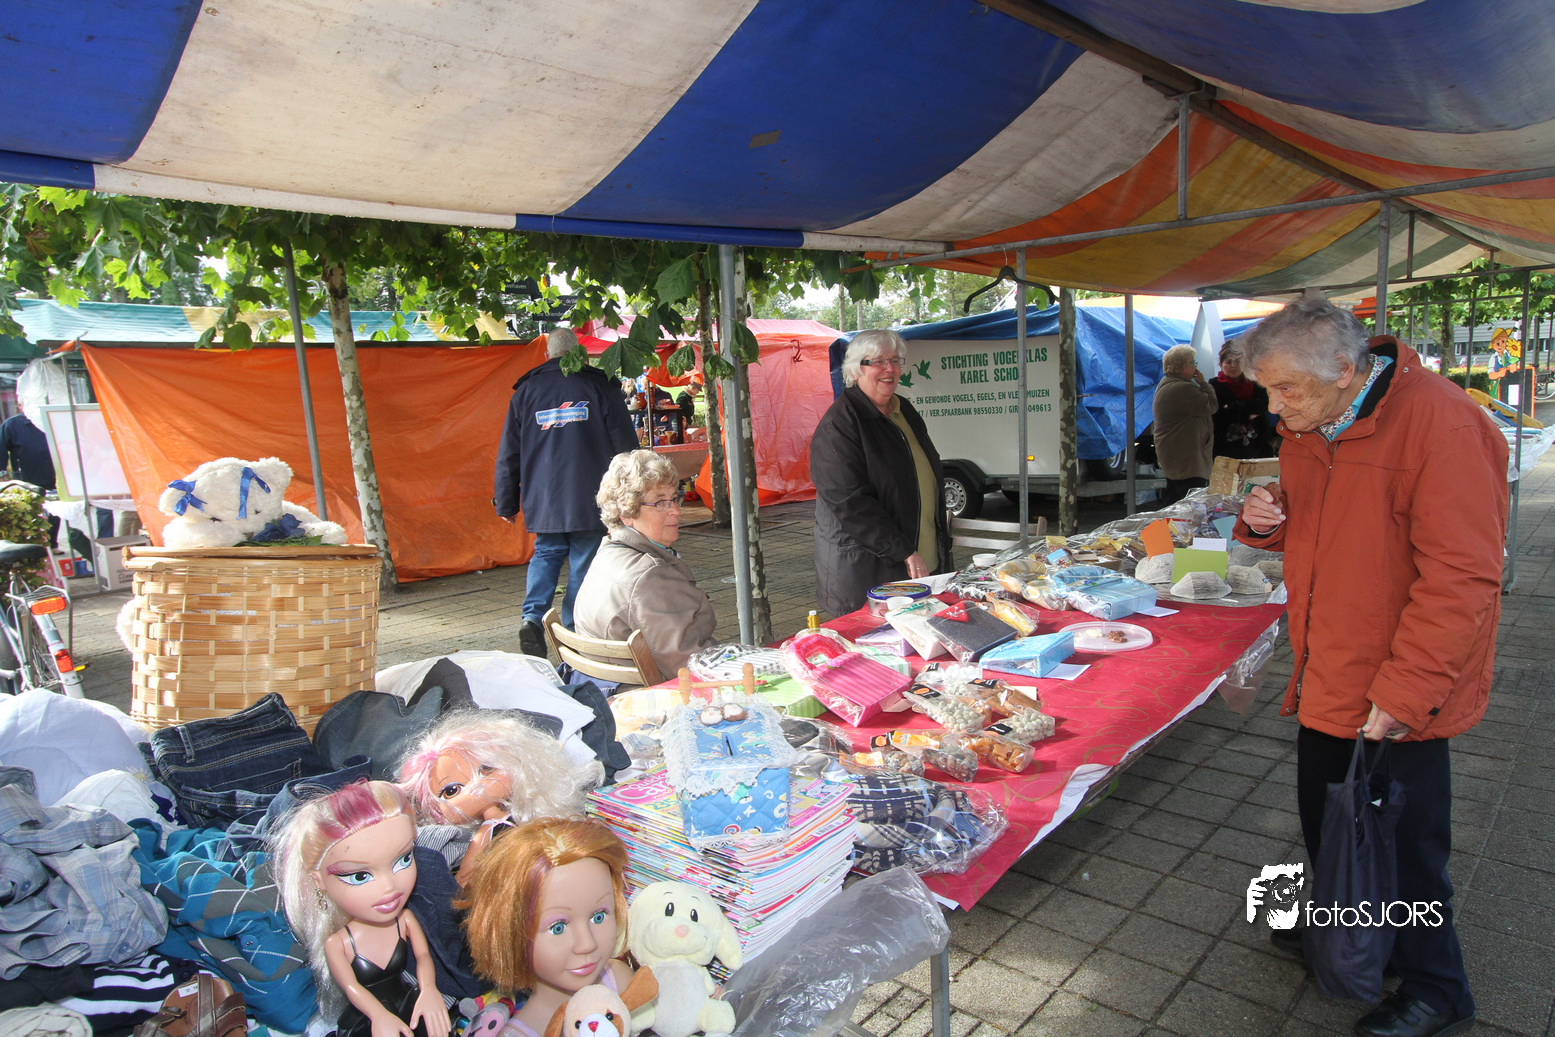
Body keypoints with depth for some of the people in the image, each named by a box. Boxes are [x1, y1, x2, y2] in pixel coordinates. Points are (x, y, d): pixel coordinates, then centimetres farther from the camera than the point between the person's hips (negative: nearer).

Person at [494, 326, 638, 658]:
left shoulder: (526, 391, 10)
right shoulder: (599, 385, 2)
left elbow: (508, 453, 11)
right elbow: (625, 445, 1)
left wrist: (506, 503, 18)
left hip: (542, 500, 3)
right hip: (589, 499, -3)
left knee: (545, 553, 16)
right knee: (584, 561, 4)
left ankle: (532, 616, -5)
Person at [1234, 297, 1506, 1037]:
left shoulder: (1440, 422, -22)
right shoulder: (1309, 425, 4)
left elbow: (1461, 577, -24)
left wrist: (1403, 691, -24)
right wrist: (1266, 520, -5)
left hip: (1400, 696, -7)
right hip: (1328, 676, 8)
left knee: (1403, 844, 7)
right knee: (1323, 819, 22)